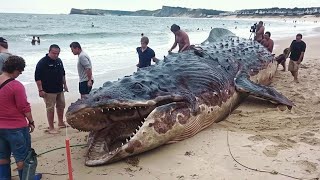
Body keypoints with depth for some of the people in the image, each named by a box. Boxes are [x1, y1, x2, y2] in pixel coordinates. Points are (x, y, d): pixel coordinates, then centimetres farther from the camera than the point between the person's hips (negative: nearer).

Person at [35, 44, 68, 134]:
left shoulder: (59, 61, 9)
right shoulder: (42, 62, -14)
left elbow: (63, 74, 22)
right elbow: (37, 77, -16)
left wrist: (64, 84, 20)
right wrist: (40, 90, -18)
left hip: (59, 89, 8)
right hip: (49, 91, -7)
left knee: (61, 106, 17)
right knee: (50, 108, -2)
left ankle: (61, 123, 35)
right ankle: (51, 128, 7)